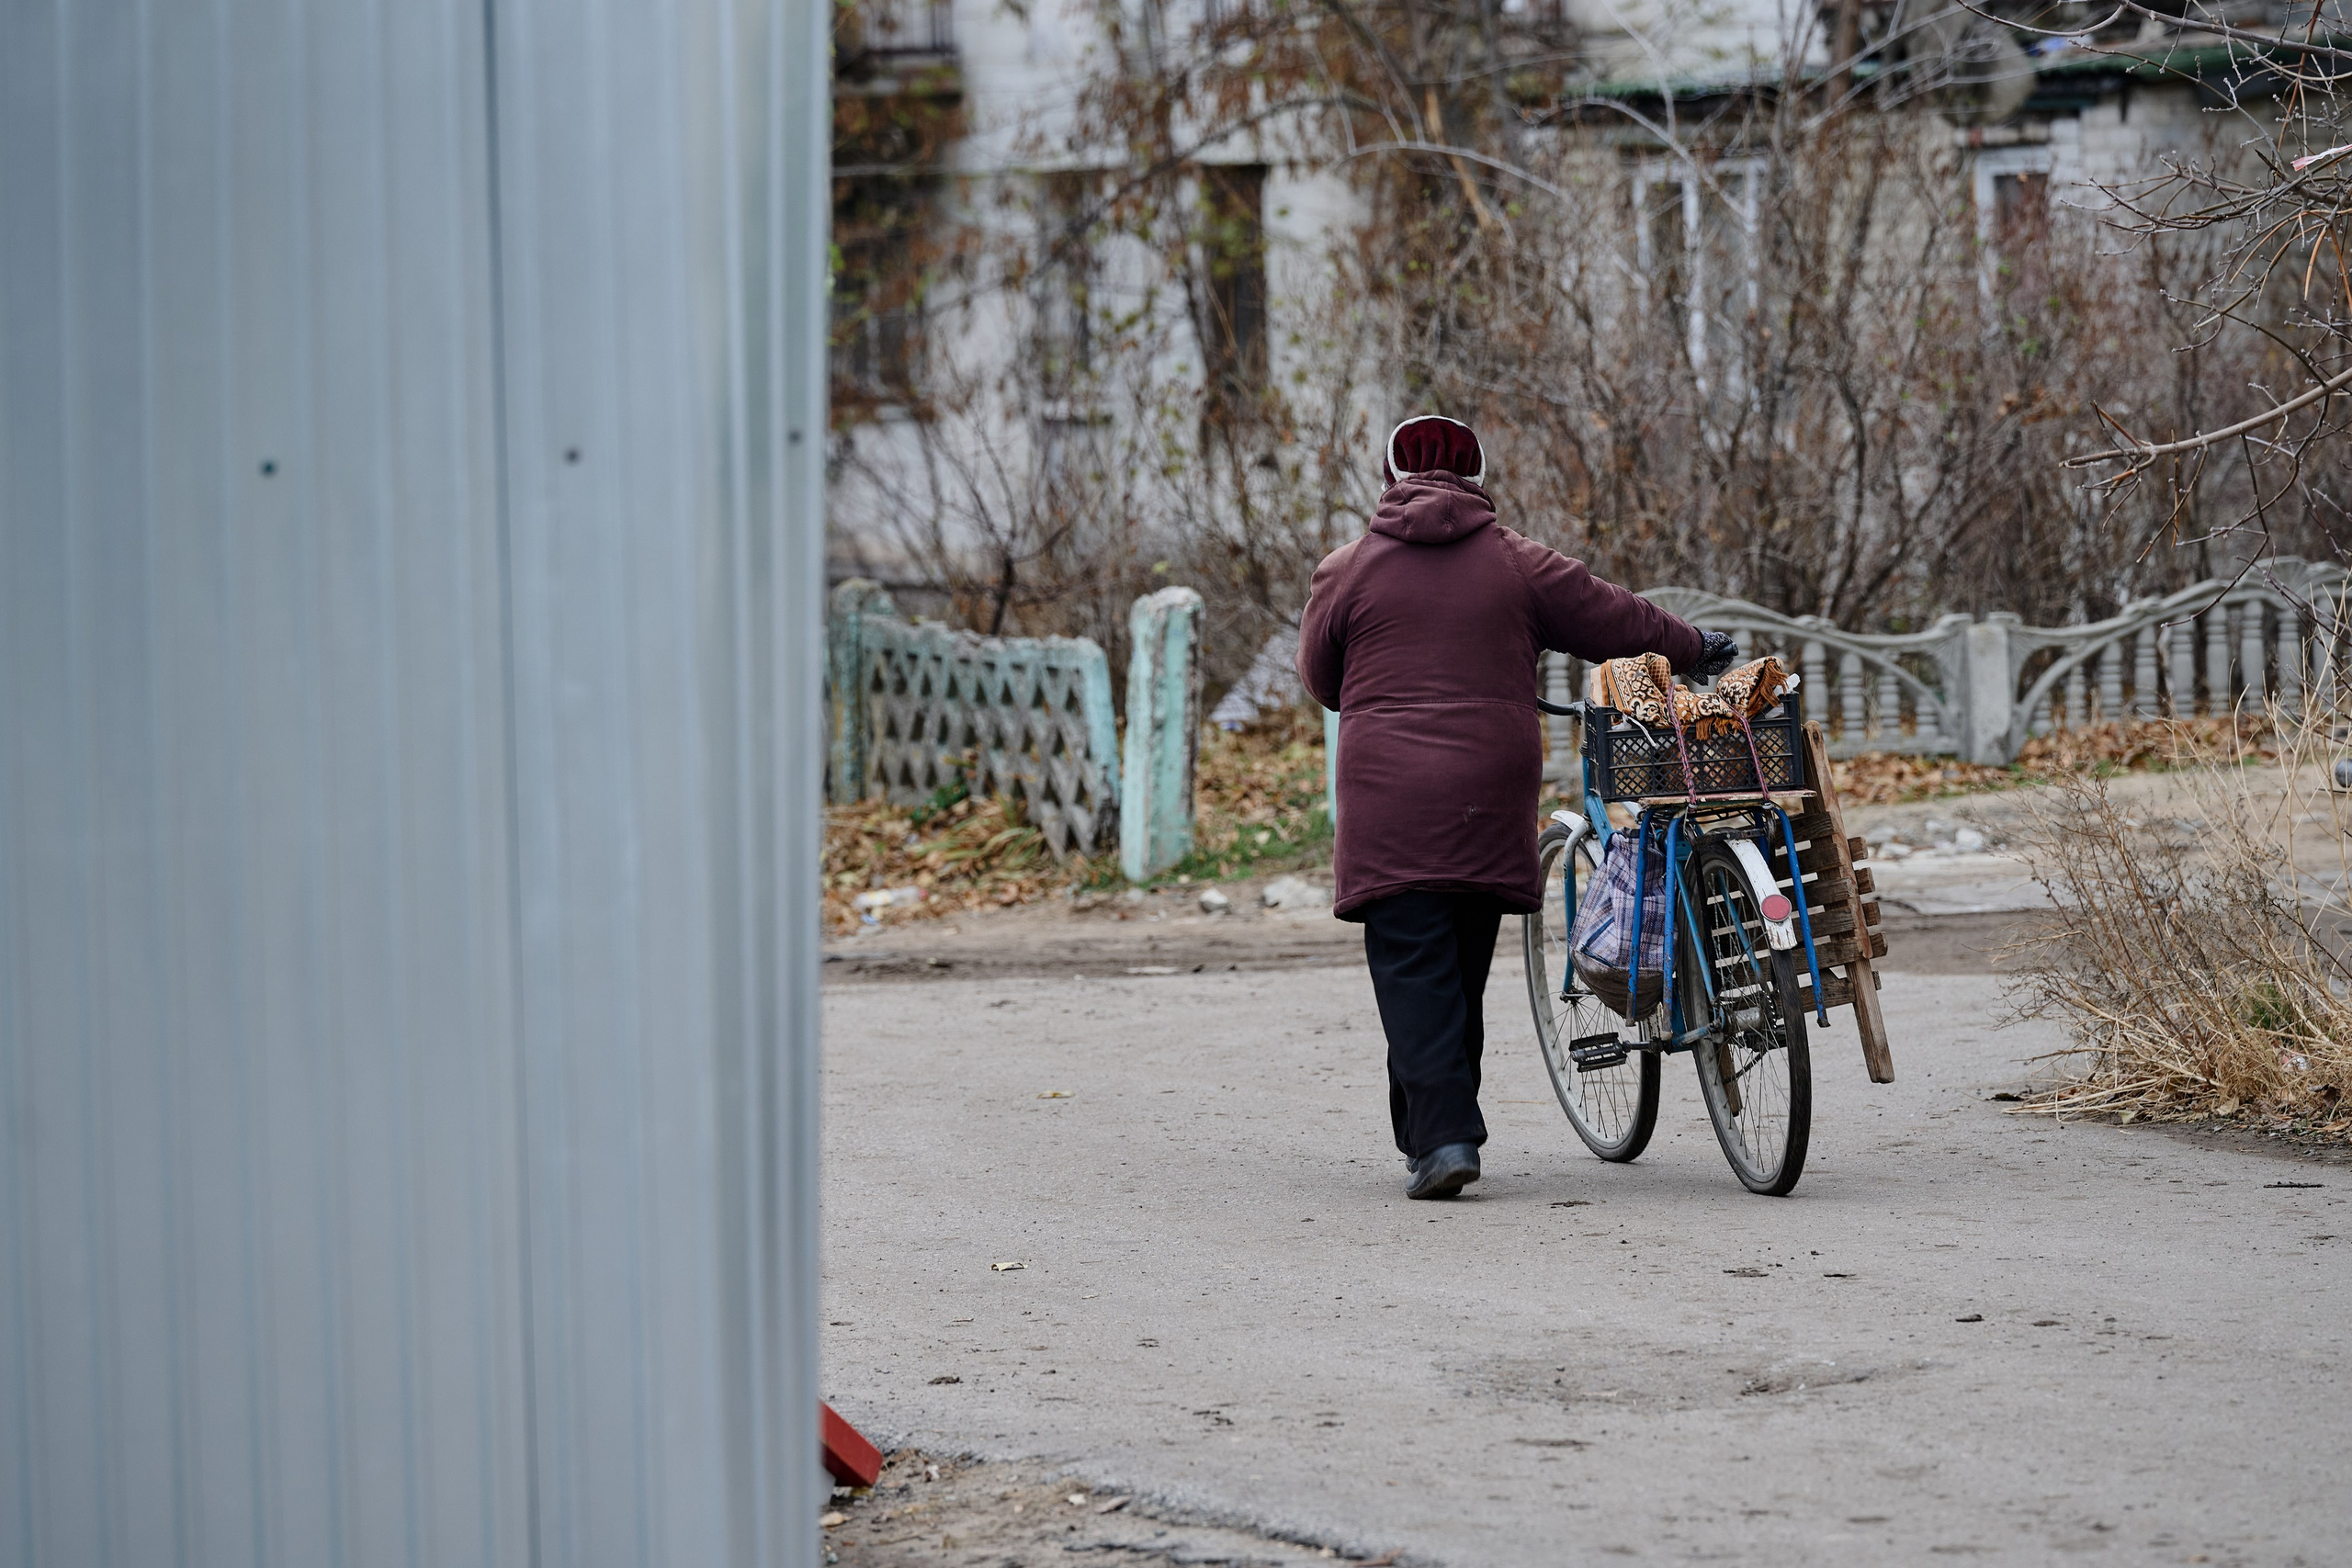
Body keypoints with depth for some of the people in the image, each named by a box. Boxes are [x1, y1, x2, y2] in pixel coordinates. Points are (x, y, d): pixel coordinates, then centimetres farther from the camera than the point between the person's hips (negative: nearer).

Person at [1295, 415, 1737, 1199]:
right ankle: (1439, 1128, 19)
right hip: (1490, 797, 2)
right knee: (1463, 968, 13)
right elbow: (1611, 619, 13)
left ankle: (1440, 1135, -18)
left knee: (1412, 967, -5)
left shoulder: (1350, 570, 3)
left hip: (1389, 797, -2)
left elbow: (1320, 678, 13)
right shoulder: (1517, 563, 6)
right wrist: (1696, 649, 30)